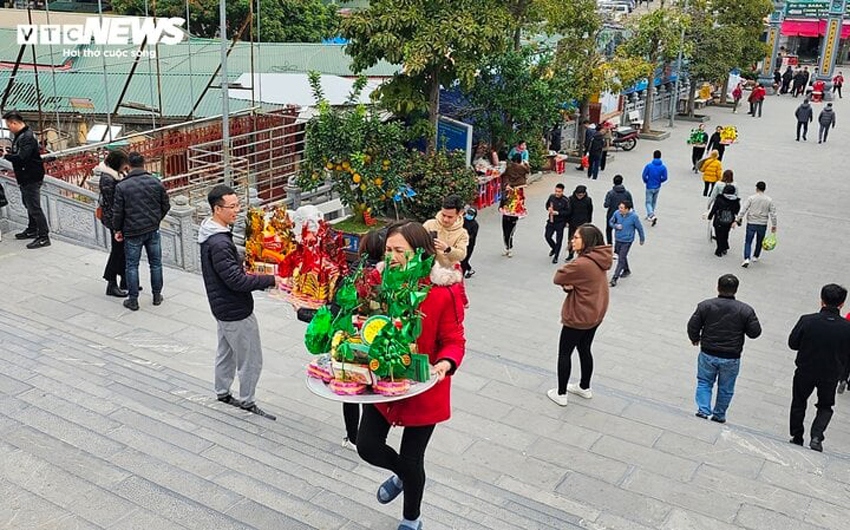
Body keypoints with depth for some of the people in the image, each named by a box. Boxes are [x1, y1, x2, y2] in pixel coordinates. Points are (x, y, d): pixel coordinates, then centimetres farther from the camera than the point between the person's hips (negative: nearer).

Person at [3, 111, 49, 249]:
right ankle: (32, 230, 37)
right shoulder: (20, 135, 10)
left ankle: (44, 237, -6)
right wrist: (10, 151, 1)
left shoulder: (27, 137, -21)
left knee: (34, 207, -9)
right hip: (25, 178, 11)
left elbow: (21, 158, -29)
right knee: (28, 204, 22)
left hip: (32, 178, -11)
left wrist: (7, 155, -14)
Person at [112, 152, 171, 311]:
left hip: (132, 232, -2)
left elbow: (118, 212, -8)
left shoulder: (122, 186, -11)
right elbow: (166, 205, 4)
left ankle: (133, 300, 13)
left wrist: (117, 229, 7)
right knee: (156, 263, 14)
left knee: (132, 266, 8)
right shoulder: (156, 182, -3)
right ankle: (157, 296, 23)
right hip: (153, 230, 3)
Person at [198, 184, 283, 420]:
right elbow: (237, 281, -28)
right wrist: (270, 280, -24)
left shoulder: (212, 234, 4)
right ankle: (247, 401, 18)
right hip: (235, 311, -10)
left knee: (226, 352, 24)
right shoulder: (219, 244, -29)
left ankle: (222, 392, 39)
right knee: (251, 359, 4)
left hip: (223, 306, 10)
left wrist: (244, 273, 6)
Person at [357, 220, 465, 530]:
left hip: (423, 389, -4)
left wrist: (445, 364, -32)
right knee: (367, 446, 5)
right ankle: (401, 475, 42)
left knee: (411, 459, 10)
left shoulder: (444, 292, -19)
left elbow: (453, 341, -12)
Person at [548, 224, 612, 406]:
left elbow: (558, 278, -19)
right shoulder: (598, 260, 1)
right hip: (595, 314, 9)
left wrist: (566, 282, -1)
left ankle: (561, 394, 16)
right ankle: (585, 388, 37)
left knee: (564, 353, 6)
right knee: (584, 350, 23)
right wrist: (569, 285, -15)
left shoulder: (582, 264, -29)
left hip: (578, 318, -9)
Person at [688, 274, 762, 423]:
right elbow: (755, 332, -6)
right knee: (726, 388, 18)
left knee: (704, 382, 19)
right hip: (731, 358, 0)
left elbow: (692, 326, -7)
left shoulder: (705, 306, -10)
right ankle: (719, 415, 30)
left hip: (708, 354, 0)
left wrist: (695, 339, 13)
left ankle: (703, 410, 5)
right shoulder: (745, 310, -10)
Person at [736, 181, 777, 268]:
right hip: (762, 225, 2)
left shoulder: (751, 198, -7)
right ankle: (755, 256, 36)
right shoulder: (769, 200, 0)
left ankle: (746, 259, -15)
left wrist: (737, 219, -11)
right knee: (759, 242, 22)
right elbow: (773, 214, 2)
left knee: (748, 242, 1)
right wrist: (774, 226, 10)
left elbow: (743, 210, -12)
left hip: (751, 224, -2)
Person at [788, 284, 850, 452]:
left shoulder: (807, 321, -21)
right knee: (825, 407, 22)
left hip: (805, 371, 0)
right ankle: (816, 437, 3)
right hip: (830, 375, 1)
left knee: (799, 404, 20)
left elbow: (792, 343, -9)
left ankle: (796, 438, 29)